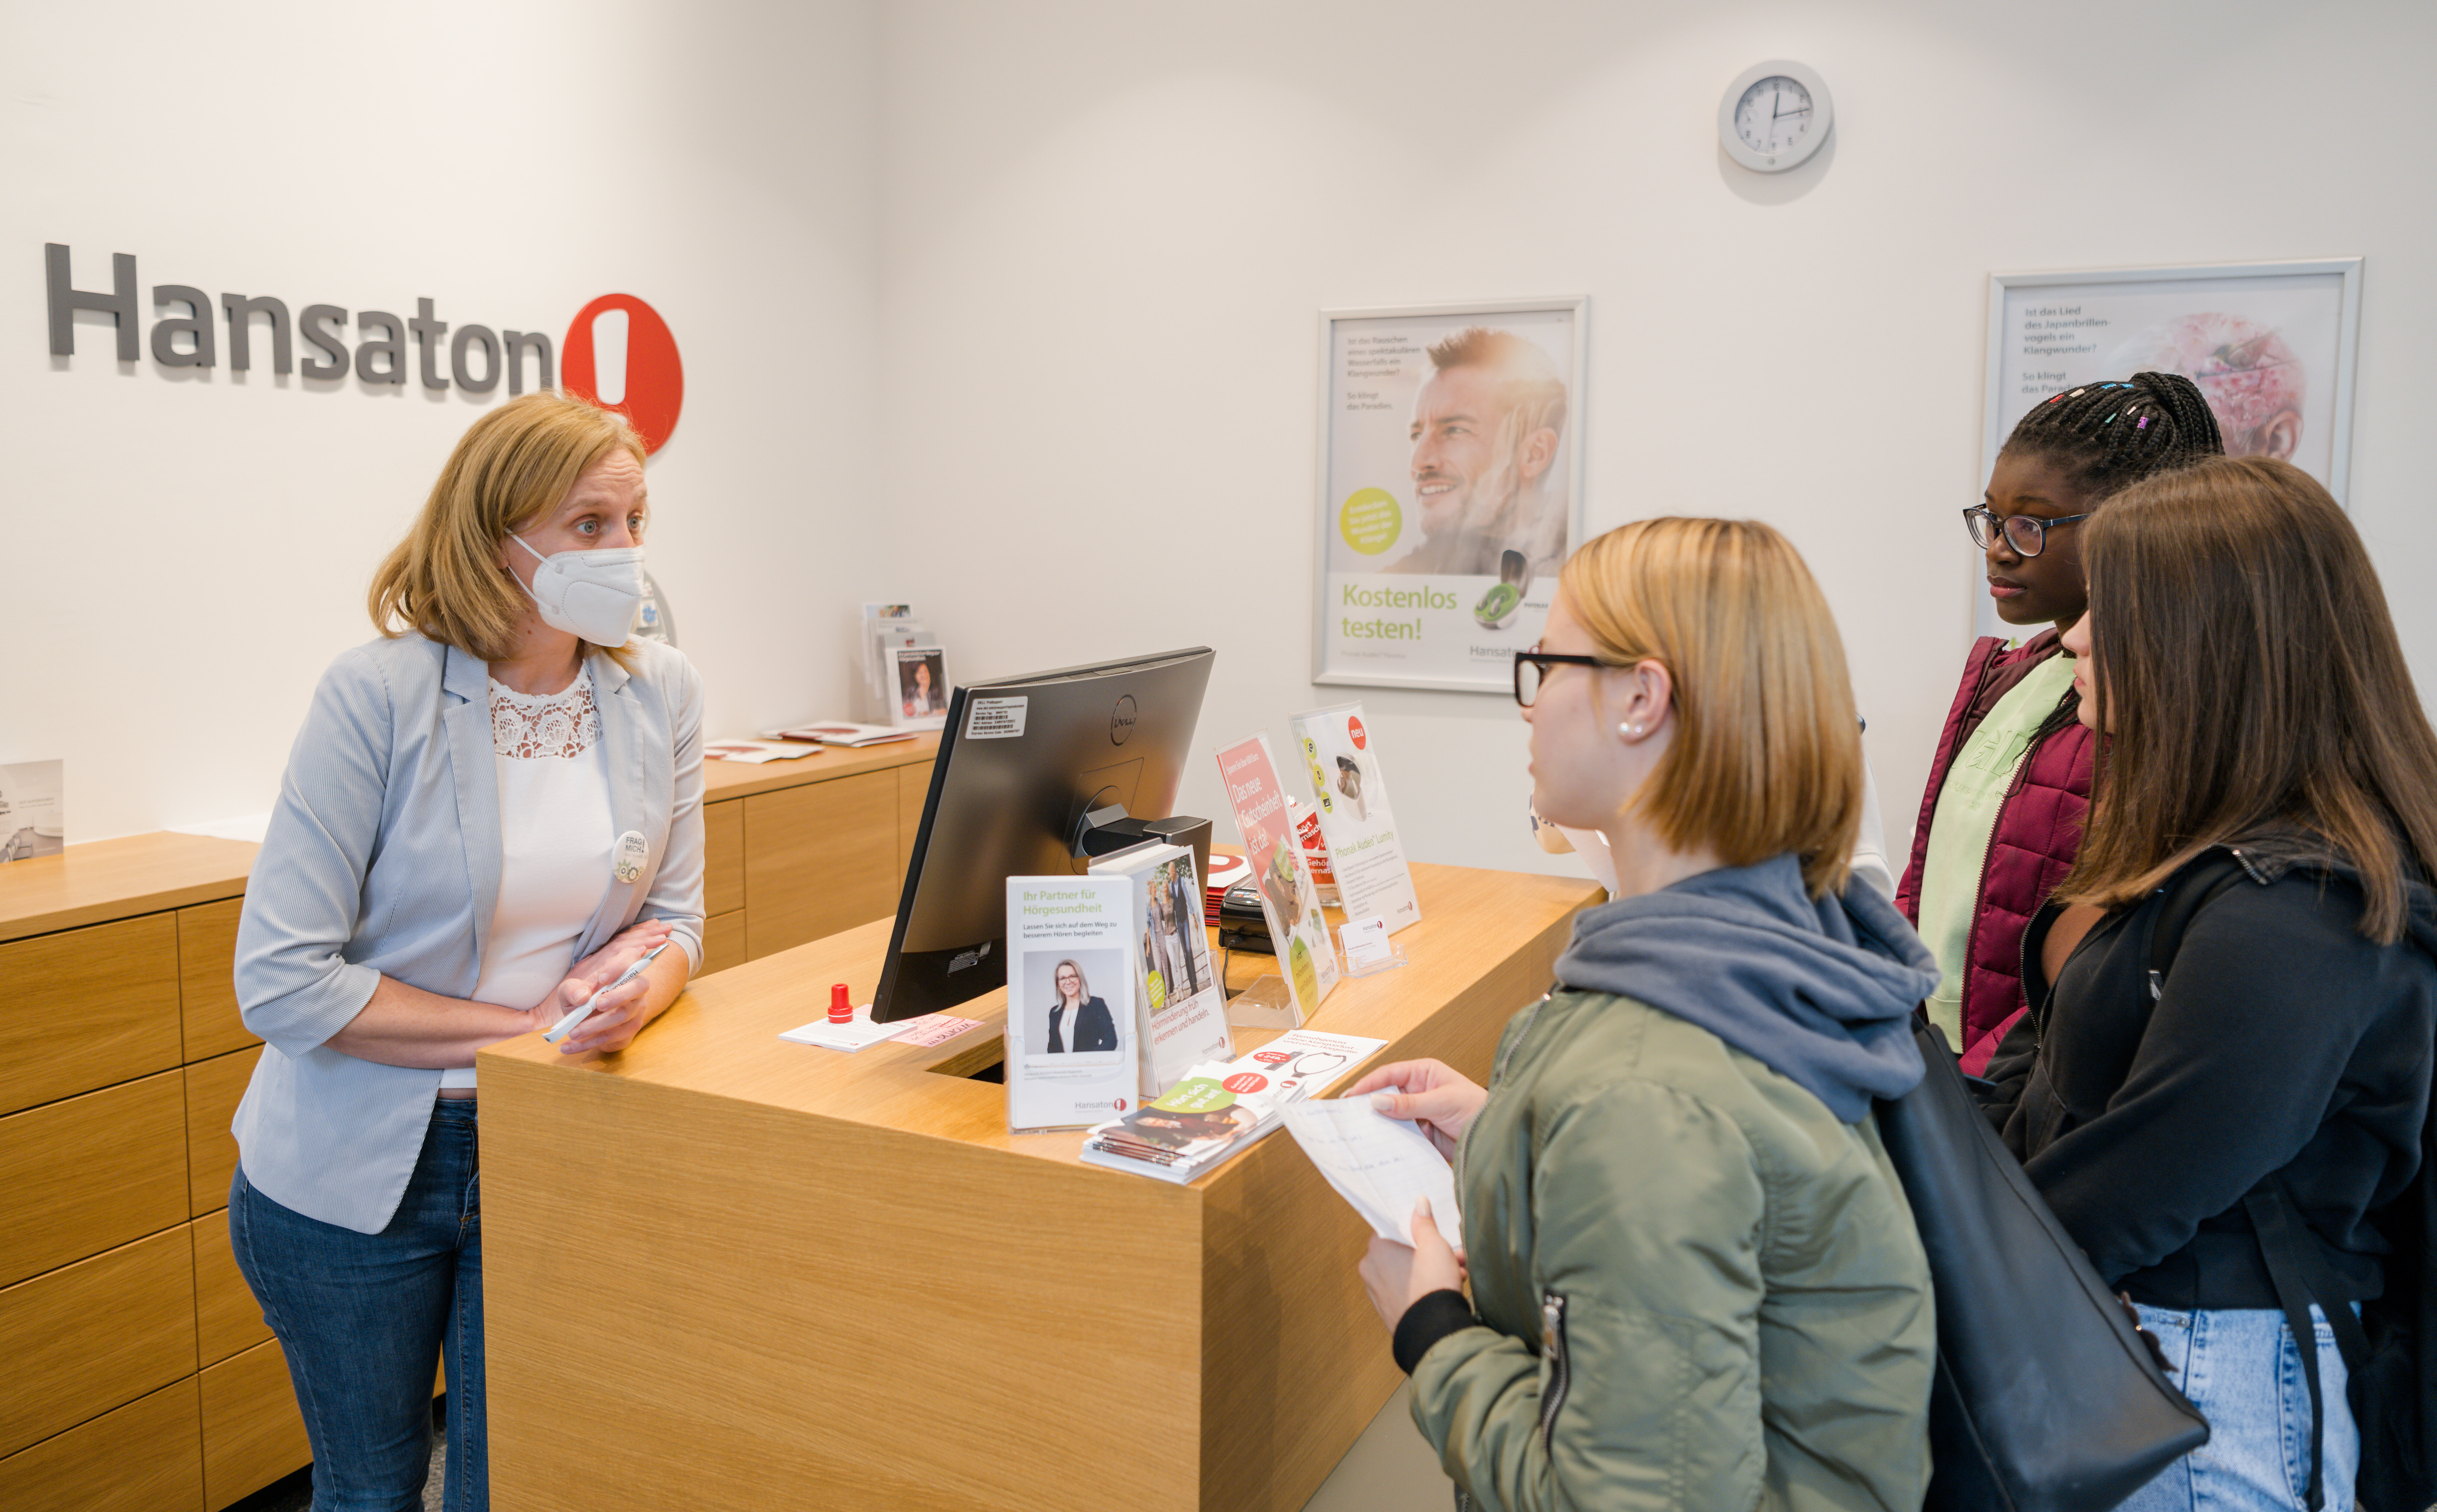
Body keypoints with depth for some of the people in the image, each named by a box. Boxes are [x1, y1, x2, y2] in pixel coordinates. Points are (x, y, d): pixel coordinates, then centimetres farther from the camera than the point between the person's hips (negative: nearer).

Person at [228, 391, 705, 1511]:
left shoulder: (661, 694, -5)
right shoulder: (378, 694, -19)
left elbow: (675, 916, 2)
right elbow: (281, 980, -20)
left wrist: (626, 1003, -21)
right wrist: (529, 1025, -21)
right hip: (355, 1168, -3)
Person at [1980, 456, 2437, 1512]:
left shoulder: (2292, 916, -25)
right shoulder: (2203, 844, 7)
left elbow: (2129, 1195, -23)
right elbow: (2048, 1055, 9)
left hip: (2203, 1376, -8)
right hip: (2116, 1329, 8)